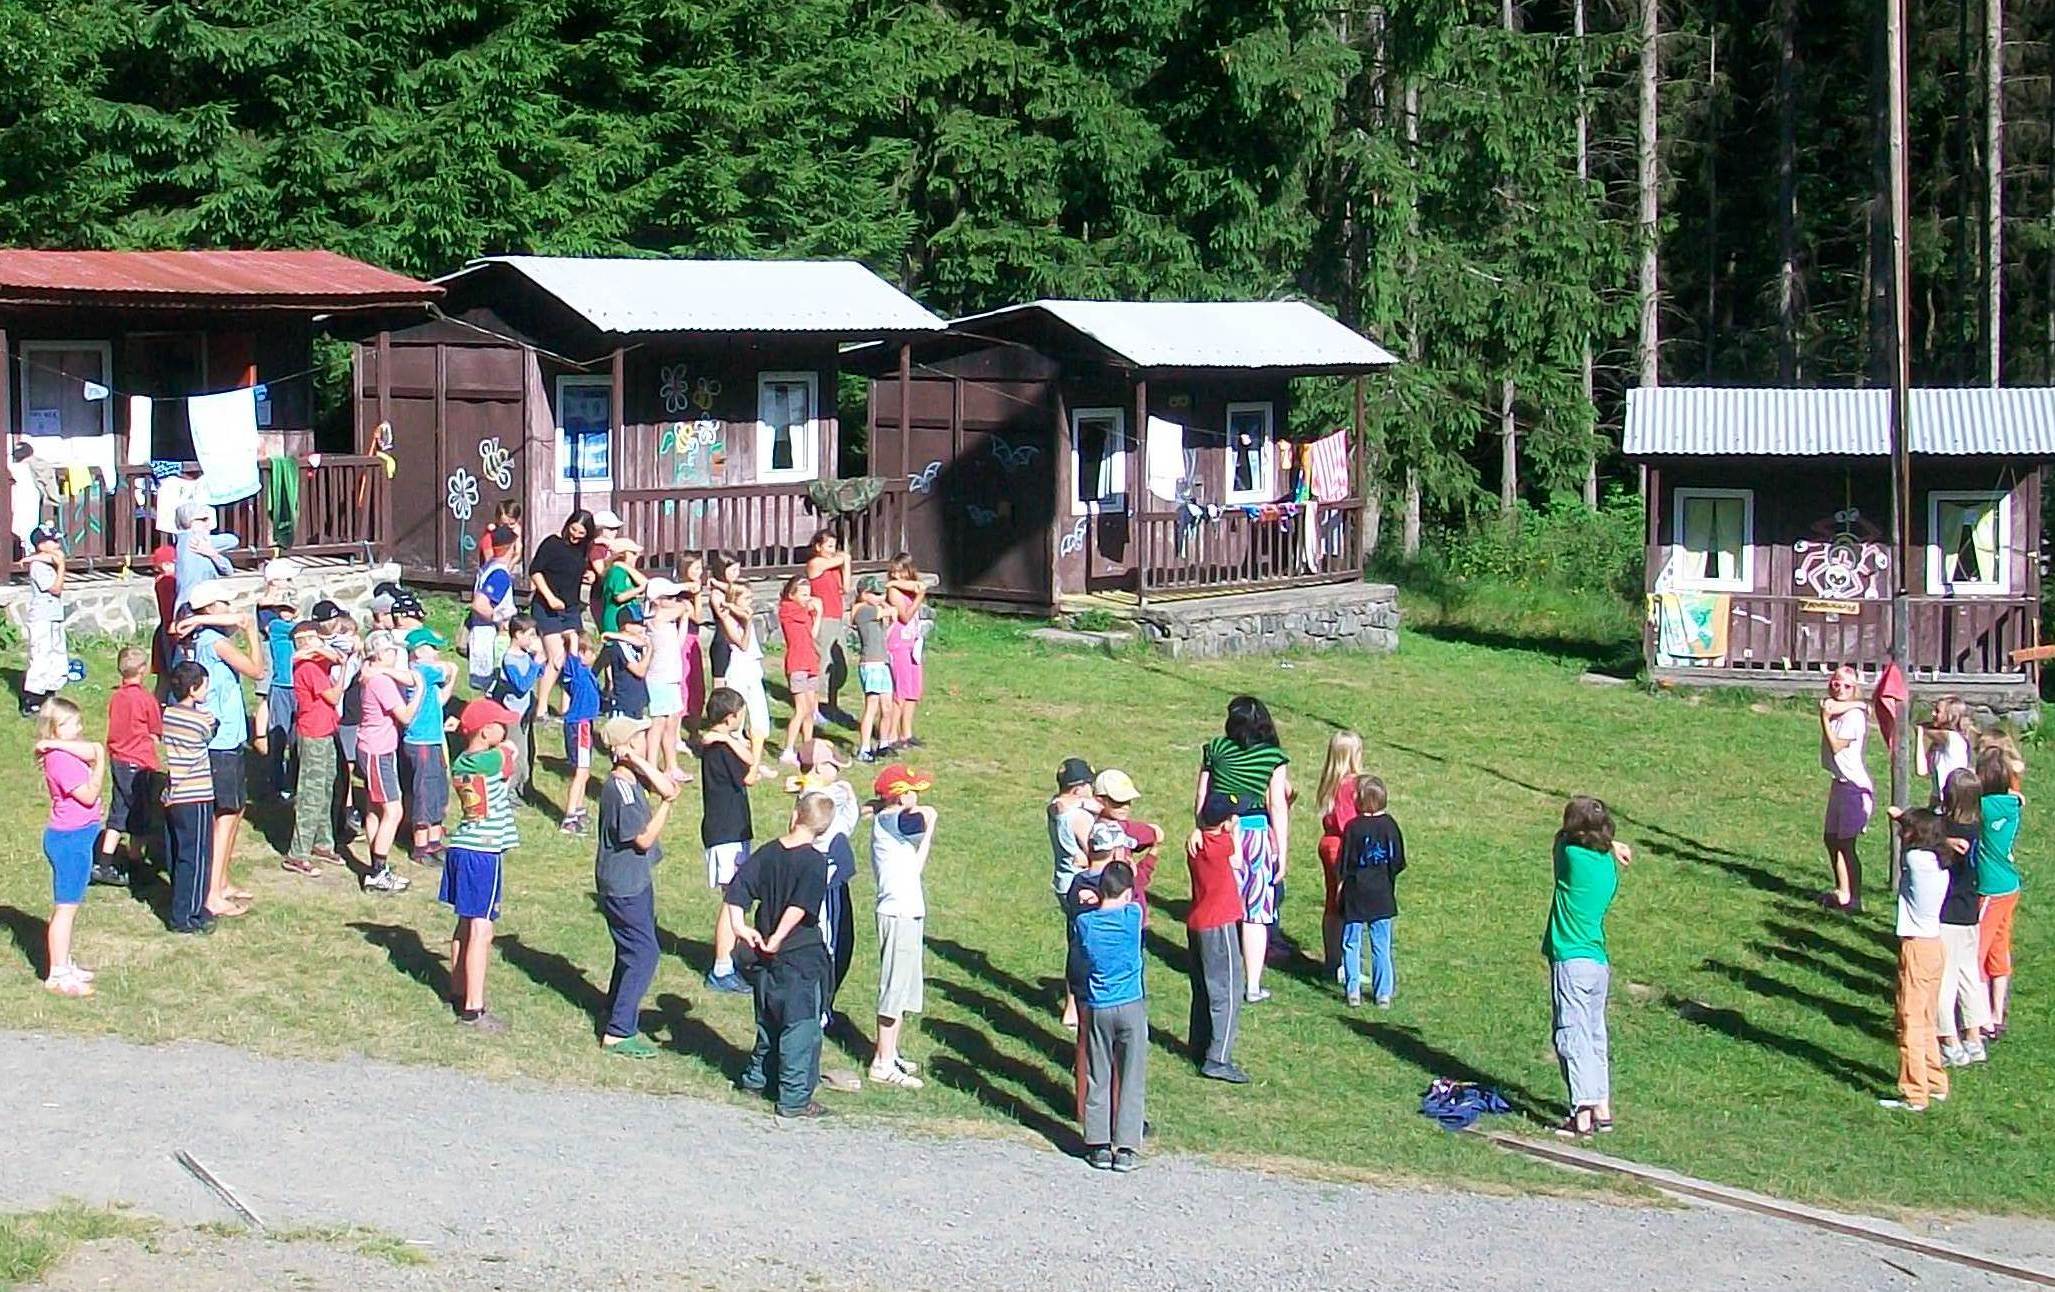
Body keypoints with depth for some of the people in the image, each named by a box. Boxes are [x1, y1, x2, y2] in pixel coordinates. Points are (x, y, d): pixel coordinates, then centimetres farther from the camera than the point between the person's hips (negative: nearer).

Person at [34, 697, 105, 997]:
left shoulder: (70, 752, 8)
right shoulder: (60, 759, -19)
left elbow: (93, 751, -13)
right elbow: (89, 795, -20)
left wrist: (59, 744, -18)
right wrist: (100, 764, -13)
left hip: (78, 837, 10)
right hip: (69, 838, -10)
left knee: (70, 906, 19)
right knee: (66, 907, -5)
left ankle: (64, 964, 30)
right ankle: (58, 975, -2)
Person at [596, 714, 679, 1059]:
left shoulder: (633, 780, 5)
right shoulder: (620, 788, -22)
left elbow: (668, 789, -7)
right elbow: (643, 838, -20)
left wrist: (639, 762, -11)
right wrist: (666, 805, -12)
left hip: (635, 880, 10)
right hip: (624, 885, -10)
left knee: (632, 953, 19)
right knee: (644, 955, -8)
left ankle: (620, 1022, 29)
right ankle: (618, 1033, -5)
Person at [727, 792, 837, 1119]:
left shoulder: (767, 853, 4)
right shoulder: (814, 862, -14)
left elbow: (735, 891, -2)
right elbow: (799, 908, -24)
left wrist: (740, 926, -7)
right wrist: (777, 940, -20)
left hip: (766, 958, 6)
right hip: (801, 957, -6)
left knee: (769, 1020, 23)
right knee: (801, 1026, 1)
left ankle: (757, 1076, 34)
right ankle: (795, 1097, 2)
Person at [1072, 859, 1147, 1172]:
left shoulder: (1083, 922, -6)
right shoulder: (1133, 916, -10)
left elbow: (1077, 966, 7)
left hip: (1097, 1009, 1)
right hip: (1131, 1008, -1)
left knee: (1097, 1080, 10)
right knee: (1131, 1081, 5)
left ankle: (1099, 1145, 12)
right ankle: (1126, 1148, 4)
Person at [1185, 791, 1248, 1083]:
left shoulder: (1195, 843, 0)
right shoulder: (1221, 845, -21)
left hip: (1195, 924, 9)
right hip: (1218, 927, -9)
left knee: (1203, 990, 20)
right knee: (1227, 994, -4)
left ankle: (1199, 1048, 29)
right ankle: (1218, 1060, -6)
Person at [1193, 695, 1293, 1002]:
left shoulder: (1215, 749, 0)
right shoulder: (1273, 758, -4)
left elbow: (1200, 800, 4)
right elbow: (1278, 808, -5)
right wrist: (1282, 853, 1)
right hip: (1256, 834, -2)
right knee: (1254, 913, 6)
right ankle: (1253, 985, 8)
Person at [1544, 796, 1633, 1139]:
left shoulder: (1572, 856, -13)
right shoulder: (1609, 866, 4)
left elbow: (1563, 836, 7)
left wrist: (1611, 847, 13)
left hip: (1571, 962, -7)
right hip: (1600, 962, 7)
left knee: (1573, 1037, -6)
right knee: (1596, 1037, 15)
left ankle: (1583, 1114, -10)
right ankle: (1602, 1109, 21)